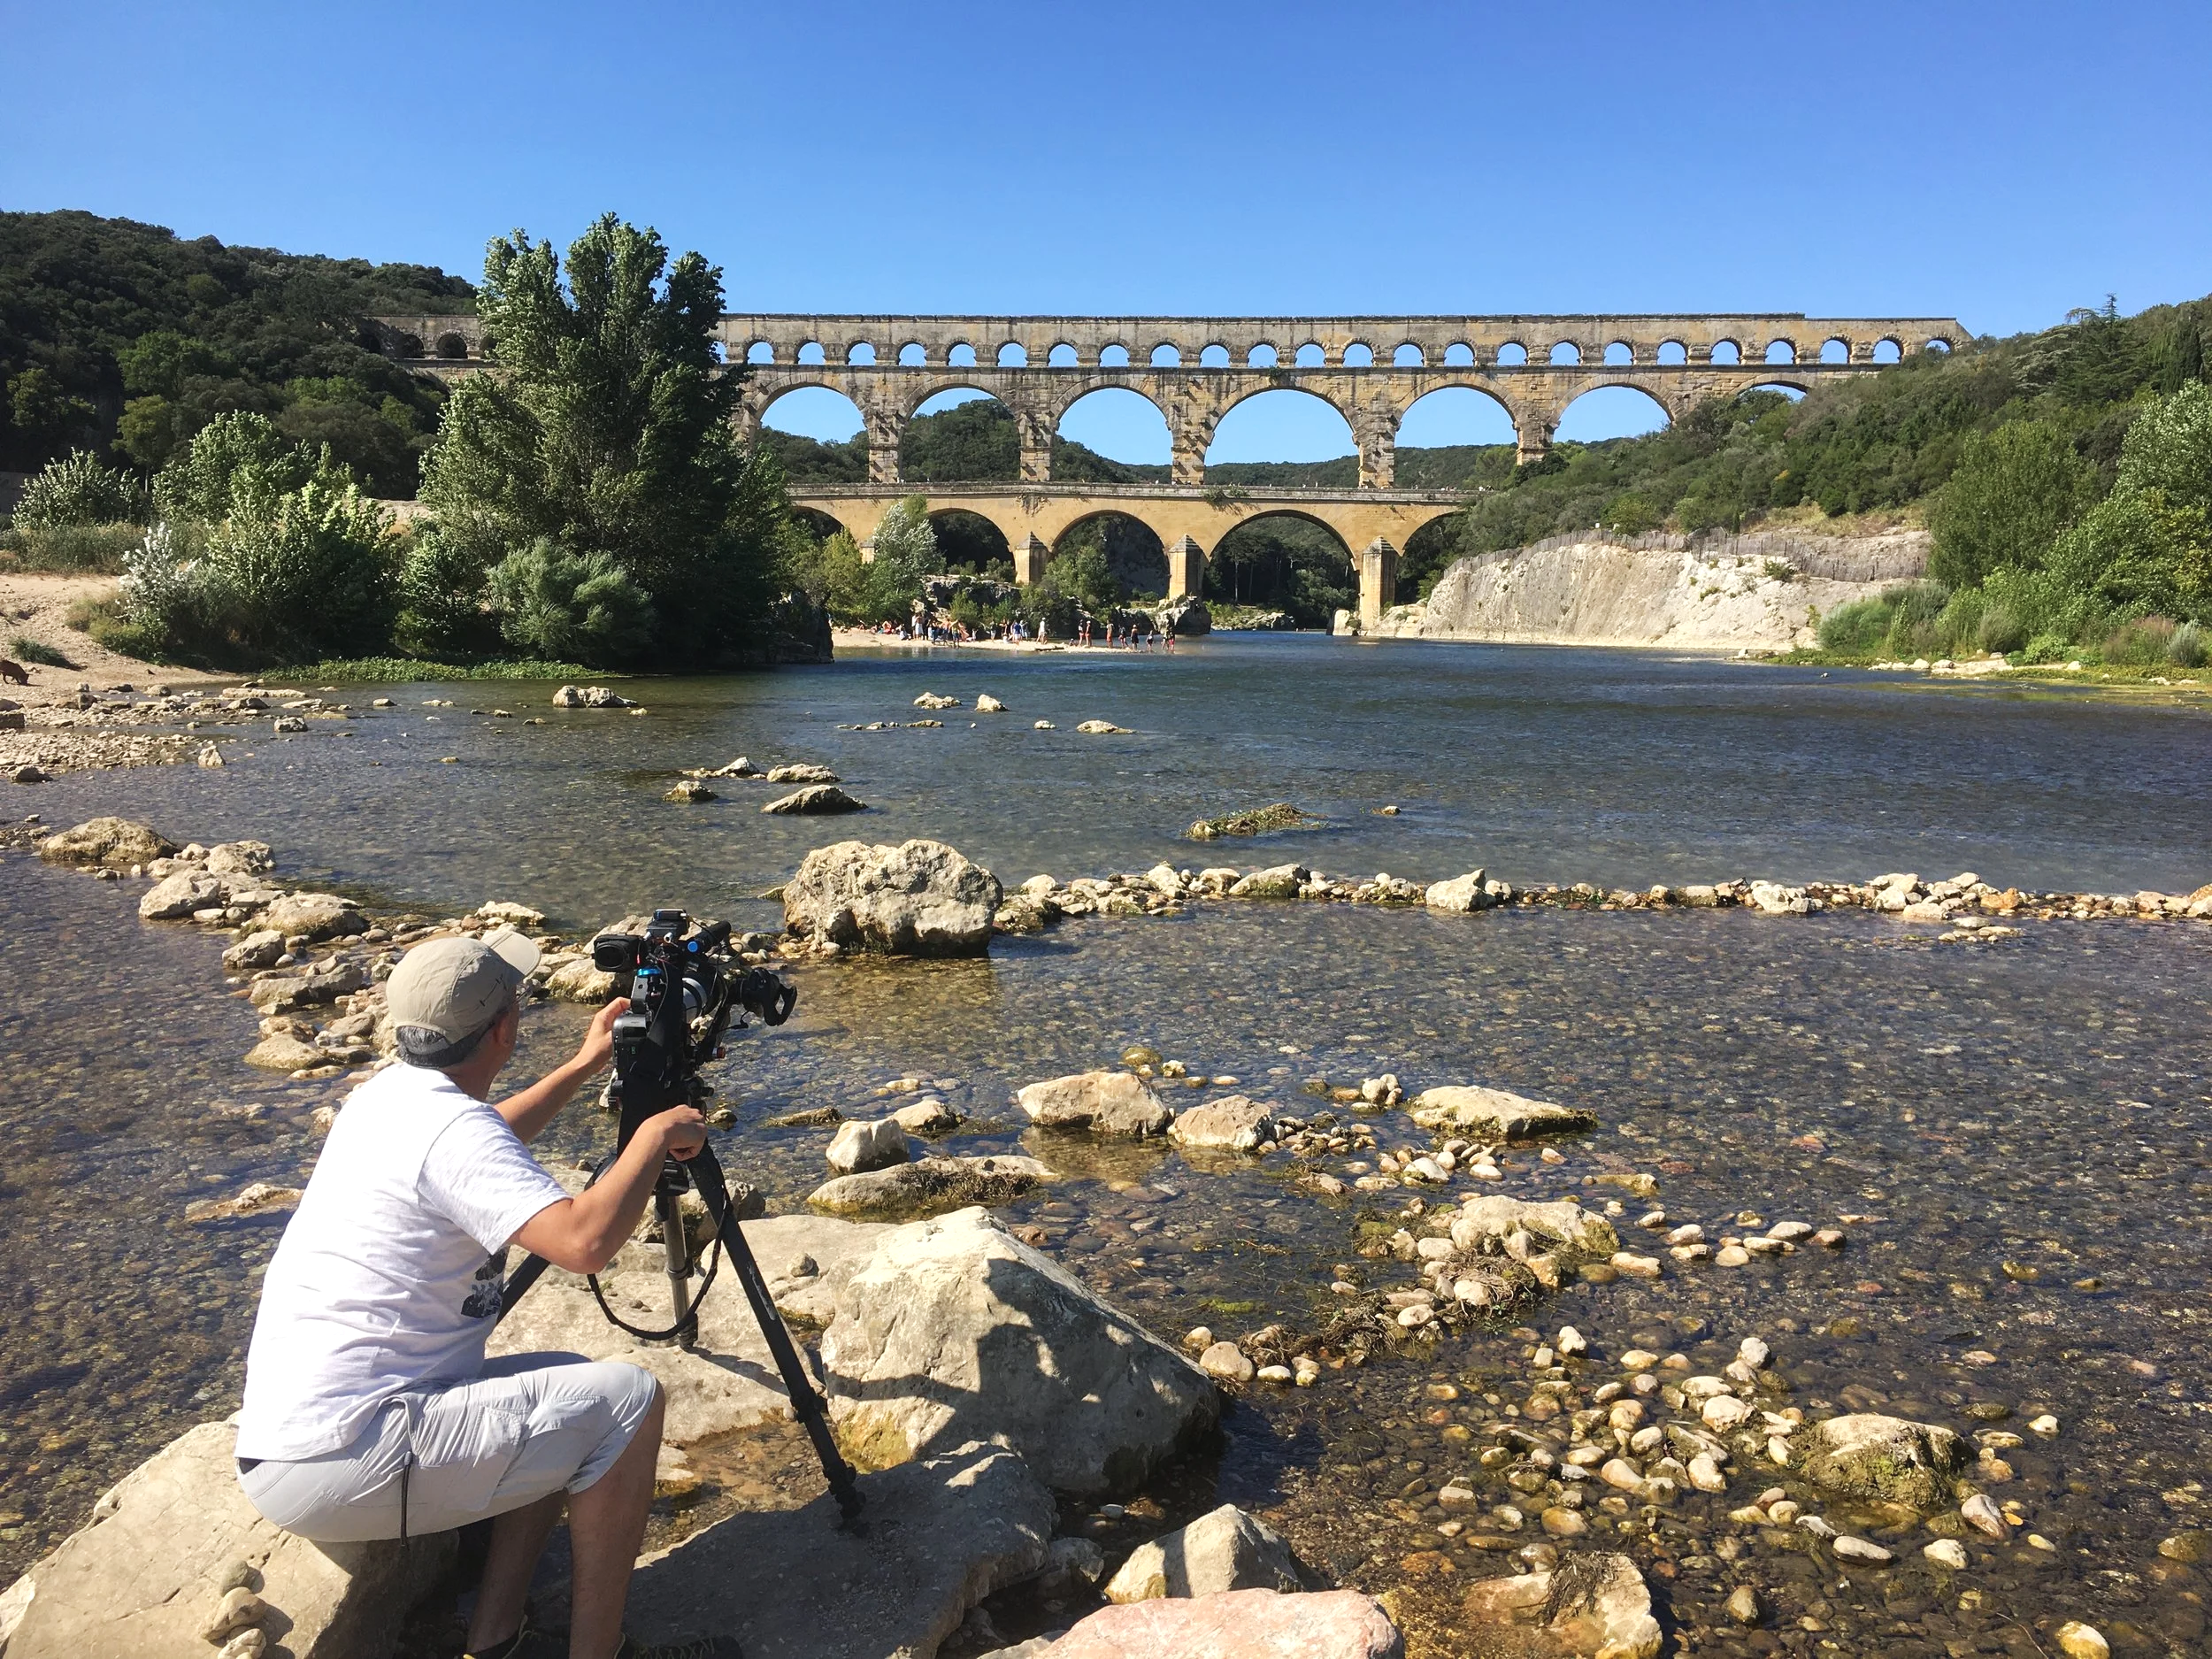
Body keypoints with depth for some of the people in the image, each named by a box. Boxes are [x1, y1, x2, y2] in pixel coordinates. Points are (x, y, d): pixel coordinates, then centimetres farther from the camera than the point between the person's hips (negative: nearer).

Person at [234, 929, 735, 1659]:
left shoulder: (387, 1095, 10)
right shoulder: (449, 1126, -19)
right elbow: (584, 1241, -31)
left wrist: (584, 1065, 36)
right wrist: (656, 1134, -16)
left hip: (289, 1441, 10)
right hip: (339, 1462, -10)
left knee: (567, 1391, 19)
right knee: (625, 1403, -10)